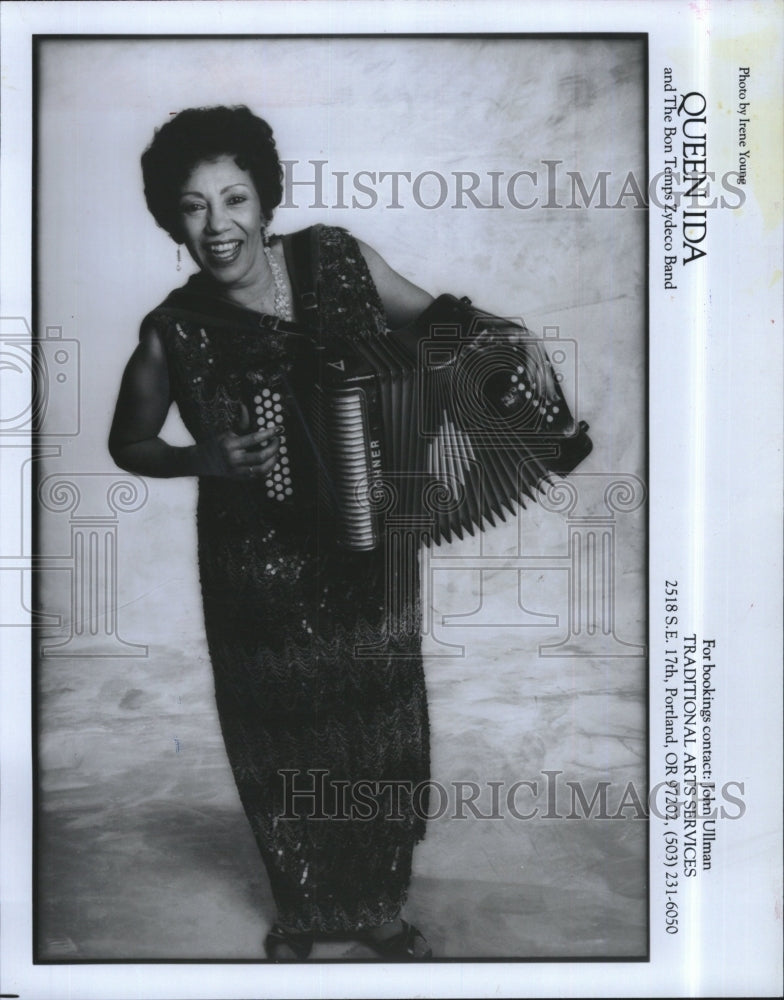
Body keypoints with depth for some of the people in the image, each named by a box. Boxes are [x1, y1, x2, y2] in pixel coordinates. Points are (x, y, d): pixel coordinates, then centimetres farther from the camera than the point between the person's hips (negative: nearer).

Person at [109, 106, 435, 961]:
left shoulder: (339, 259, -10)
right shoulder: (175, 334, -15)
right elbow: (129, 446, 0)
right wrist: (208, 459, -18)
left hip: (371, 555, 3)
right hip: (261, 572, -2)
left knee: (385, 736, 15)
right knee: (284, 748, 14)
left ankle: (380, 907, 41)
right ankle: (300, 911, 42)